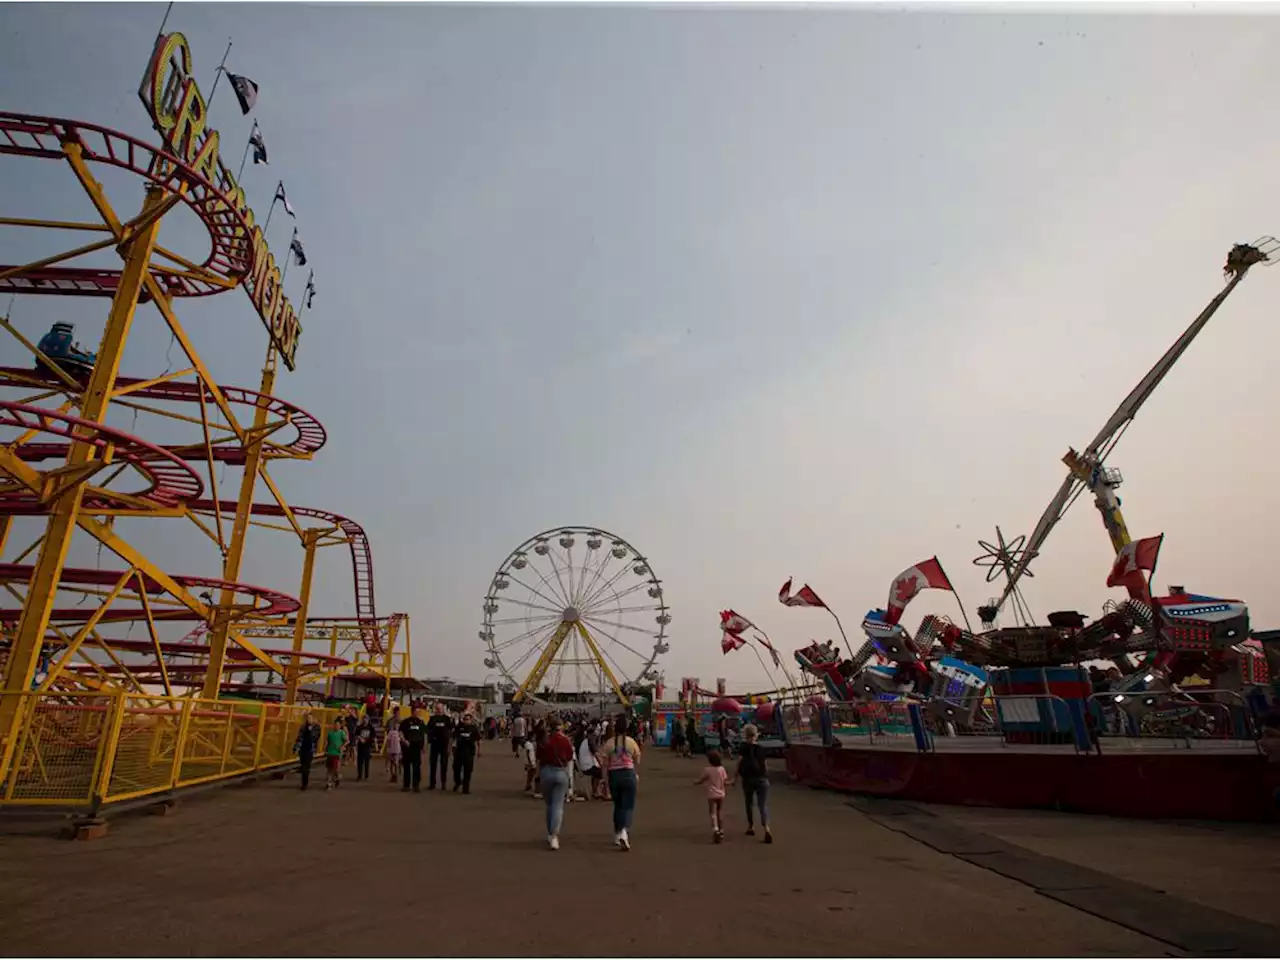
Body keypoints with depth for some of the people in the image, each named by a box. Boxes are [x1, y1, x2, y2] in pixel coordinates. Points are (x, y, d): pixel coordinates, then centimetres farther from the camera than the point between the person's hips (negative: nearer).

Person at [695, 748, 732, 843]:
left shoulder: (707, 769, -11)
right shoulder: (722, 769, -2)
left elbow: (701, 780, -2)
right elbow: (725, 782, -1)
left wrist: (695, 783, 20)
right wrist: (731, 782, 21)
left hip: (712, 795, -3)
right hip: (721, 794, 3)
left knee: (713, 813, -4)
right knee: (720, 813, 16)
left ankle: (715, 828, -25)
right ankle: (721, 830, 20)